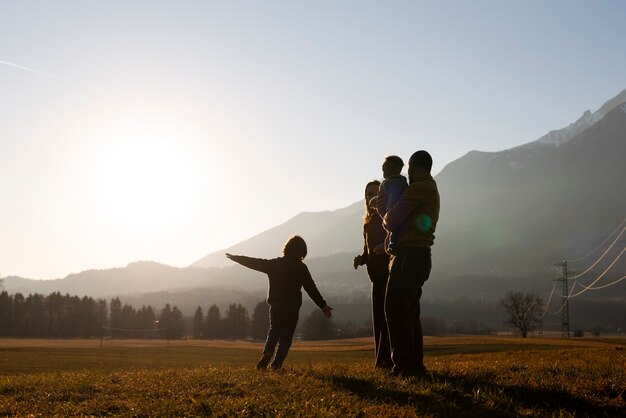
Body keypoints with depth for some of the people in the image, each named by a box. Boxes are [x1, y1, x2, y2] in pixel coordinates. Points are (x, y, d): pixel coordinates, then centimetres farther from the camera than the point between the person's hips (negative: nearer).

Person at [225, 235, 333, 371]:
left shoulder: (274, 264, 2)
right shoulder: (301, 268, -6)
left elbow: (255, 263, 8)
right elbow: (311, 288, -8)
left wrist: (235, 258, 21)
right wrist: (323, 305, -4)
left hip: (275, 306, 3)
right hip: (292, 308, -3)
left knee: (274, 332, 18)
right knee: (286, 336, 6)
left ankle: (267, 354, -6)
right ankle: (277, 364, -6)